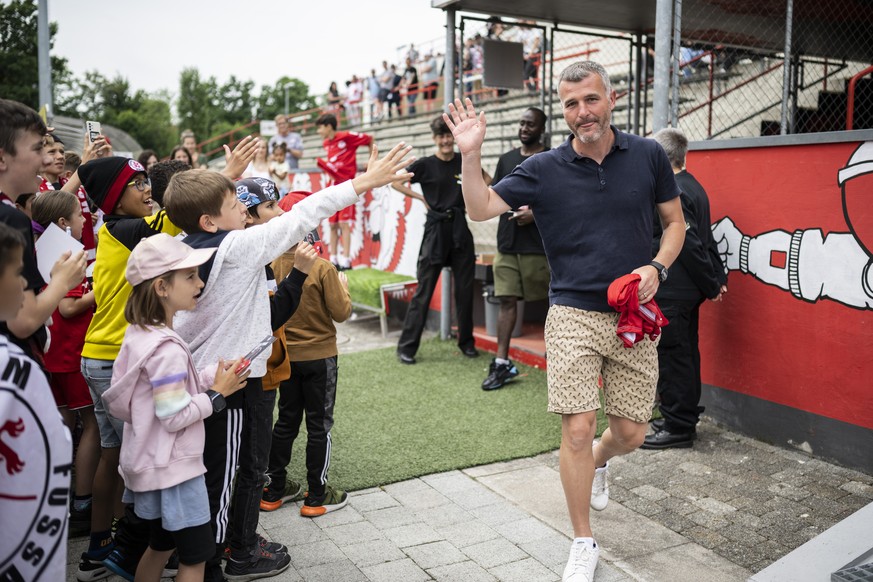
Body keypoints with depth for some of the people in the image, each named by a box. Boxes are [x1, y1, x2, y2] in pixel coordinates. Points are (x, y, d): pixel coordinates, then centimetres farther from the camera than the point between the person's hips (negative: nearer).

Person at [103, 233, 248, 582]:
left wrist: (210, 375, -2)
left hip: (150, 464, 9)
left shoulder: (140, 333, 3)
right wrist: (217, 393, -15)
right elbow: (175, 417, -25)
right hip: (174, 467, -9)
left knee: (160, 545, 23)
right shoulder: (166, 348, -25)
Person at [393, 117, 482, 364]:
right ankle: (406, 347, 4)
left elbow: (485, 179, 23)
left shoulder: (465, 162, 7)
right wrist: (421, 197, -4)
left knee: (465, 289, 8)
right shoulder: (426, 165, -3)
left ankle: (466, 342, 23)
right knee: (424, 291, -3)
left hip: (460, 228, 4)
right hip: (436, 229, -3)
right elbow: (395, 182, 1)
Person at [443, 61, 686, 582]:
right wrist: (471, 153, -21)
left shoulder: (648, 156, 2)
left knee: (631, 433, 7)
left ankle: (599, 463, 46)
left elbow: (675, 223, 10)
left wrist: (656, 268, -7)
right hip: (574, 315, -2)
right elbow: (481, 209, -7)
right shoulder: (544, 170, -2)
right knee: (577, 429, -5)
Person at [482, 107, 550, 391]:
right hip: (507, 243, 4)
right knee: (507, 300, 1)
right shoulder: (507, 159, 13)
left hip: (539, 245, -4)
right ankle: (502, 363, 3)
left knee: (553, 298, 8)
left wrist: (537, 213, -18)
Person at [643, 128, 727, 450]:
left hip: (670, 294, -10)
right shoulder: (693, 188, 14)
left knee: (670, 357, -2)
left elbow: (690, 244, -20)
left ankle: (678, 427, 6)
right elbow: (706, 240, 14)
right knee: (685, 354, 16)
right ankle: (684, 419, 27)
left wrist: (711, 285, -12)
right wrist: (718, 278, 14)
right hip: (688, 291, 10)